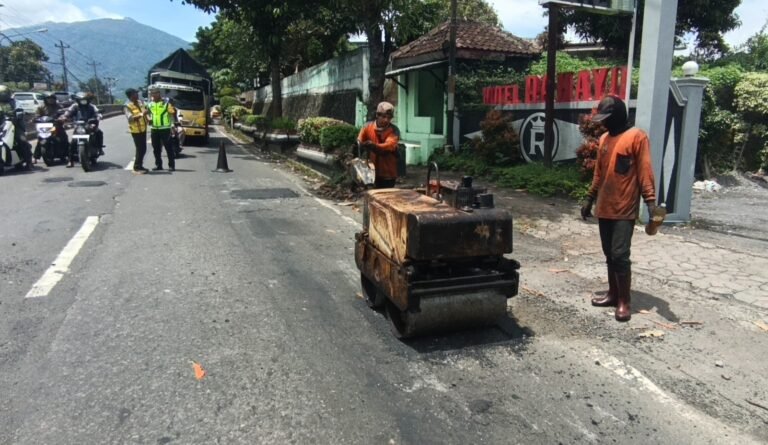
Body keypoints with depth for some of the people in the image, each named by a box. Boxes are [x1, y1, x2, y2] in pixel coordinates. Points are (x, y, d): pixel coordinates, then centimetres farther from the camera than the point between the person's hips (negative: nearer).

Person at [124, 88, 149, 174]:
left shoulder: (140, 102, 7)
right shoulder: (127, 107, -14)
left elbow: (146, 109, 26)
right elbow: (130, 118, -28)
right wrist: (141, 114, -36)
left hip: (143, 129, 7)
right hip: (136, 130, -7)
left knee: (143, 149, 13)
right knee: (140, 149, -6)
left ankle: (139, 165, 26)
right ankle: (137, 168, 3)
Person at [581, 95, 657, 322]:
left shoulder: (637, 137, -7)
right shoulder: (604, 139, 14)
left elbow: (645, 171, -12)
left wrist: (650, 201, -19)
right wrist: (589, 199, 20)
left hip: (625, 210, -7)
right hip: (604, 208, 7)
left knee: (620, 255, -8)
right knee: (609, 255, 12)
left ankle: (624, 301, 2)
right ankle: (613, 294, 22)